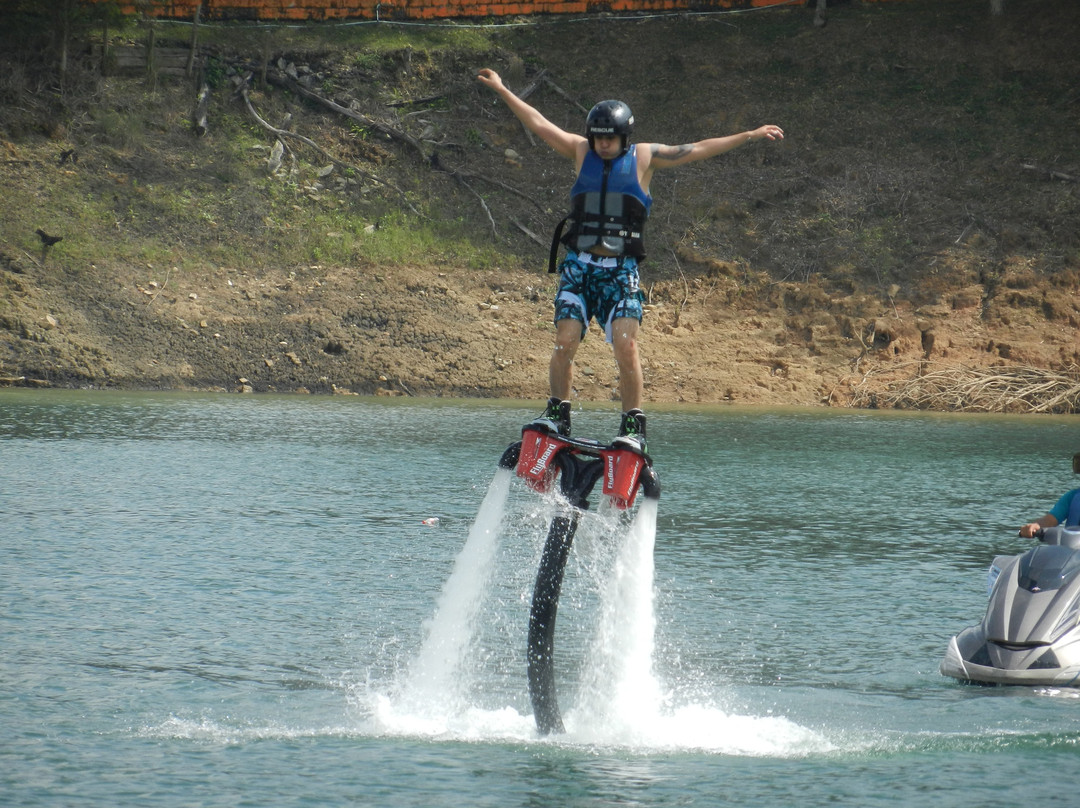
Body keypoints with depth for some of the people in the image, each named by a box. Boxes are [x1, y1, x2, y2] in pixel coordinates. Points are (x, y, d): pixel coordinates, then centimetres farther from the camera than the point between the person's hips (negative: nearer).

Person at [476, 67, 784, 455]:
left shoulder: (644, 157, 6)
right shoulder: (582, 151, 10)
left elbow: (698, 150, 7)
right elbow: (539, 124, 14)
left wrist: (749, 136, 5)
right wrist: (502, 90, 15)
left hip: (621, 269, -2)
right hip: (578, 265, 2)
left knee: (626, 346, -15)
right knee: (565, 342, -11)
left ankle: (633, 426, -9)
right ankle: (557, 413, 3)